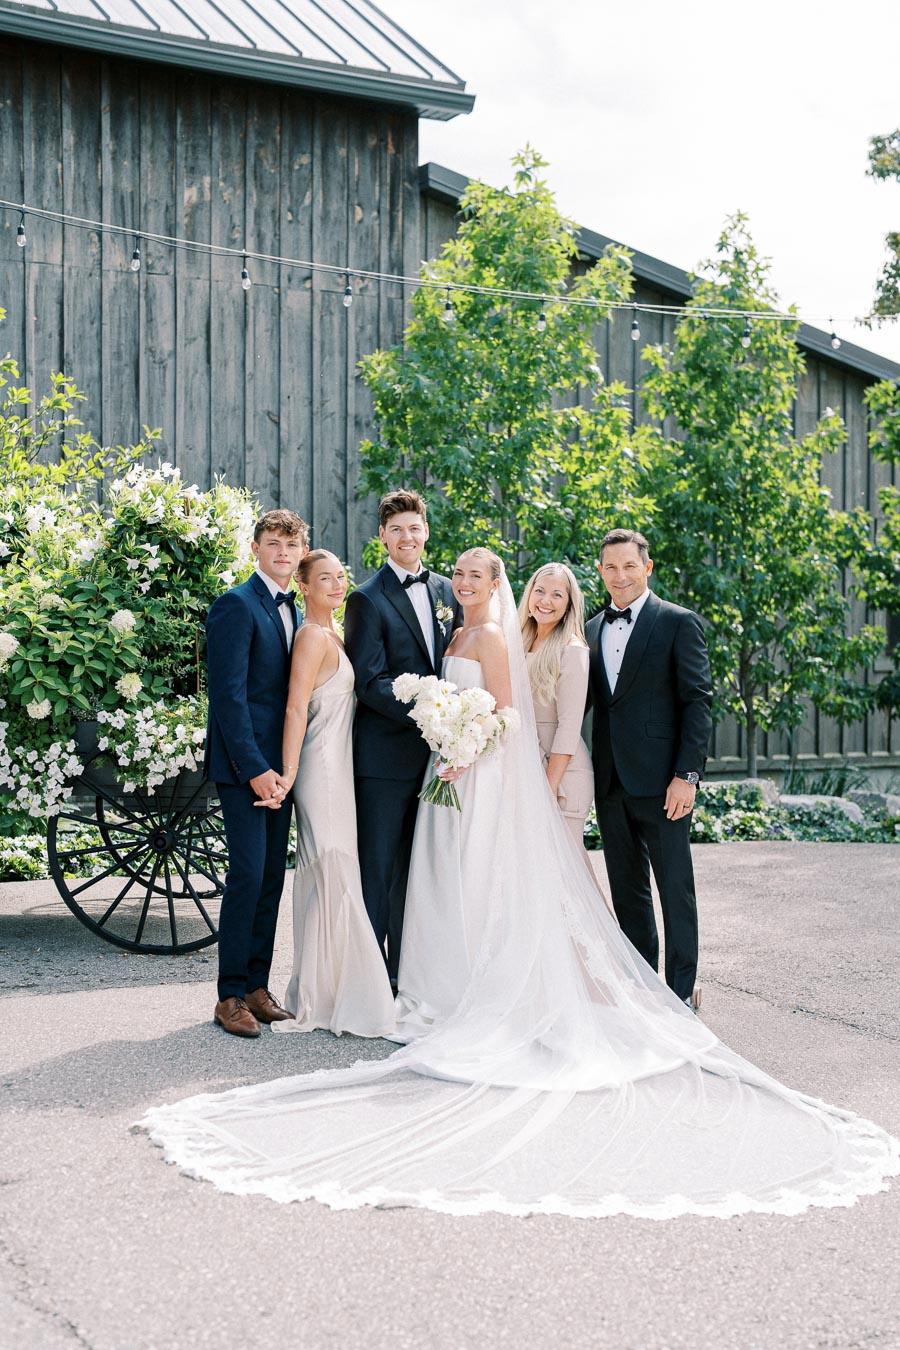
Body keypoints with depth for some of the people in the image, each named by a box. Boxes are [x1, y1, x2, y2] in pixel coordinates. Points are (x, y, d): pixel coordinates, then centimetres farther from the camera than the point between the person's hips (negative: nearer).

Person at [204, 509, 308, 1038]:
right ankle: (231, 995, 1)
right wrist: (255, 769, -20)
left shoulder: (292, 609, 16)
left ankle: (257, 985, 17)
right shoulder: (237, 605, -10)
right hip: (245, 765, -8)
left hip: (278, 765, 8)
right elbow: (229, 693, -16)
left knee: (273, 876, 9)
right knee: (249, 875, -9)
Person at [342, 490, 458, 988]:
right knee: (377, 867, -1)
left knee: (416, 866, 13)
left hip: (435, 751, 6)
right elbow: (371, 682, -14)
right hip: (385, 755, -6)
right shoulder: (367, 599, -7)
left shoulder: (444, 590, 12)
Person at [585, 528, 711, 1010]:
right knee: (626, 888, 13)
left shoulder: (678, 623, -4)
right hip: (610, 782, 6)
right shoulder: (592, 630, 13)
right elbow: (592, 703, 15)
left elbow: (697, 701, -8)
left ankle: (682, 989, 10)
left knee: (675, 886, 2)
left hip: (660, 780, -6)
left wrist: (687, 774, -15)